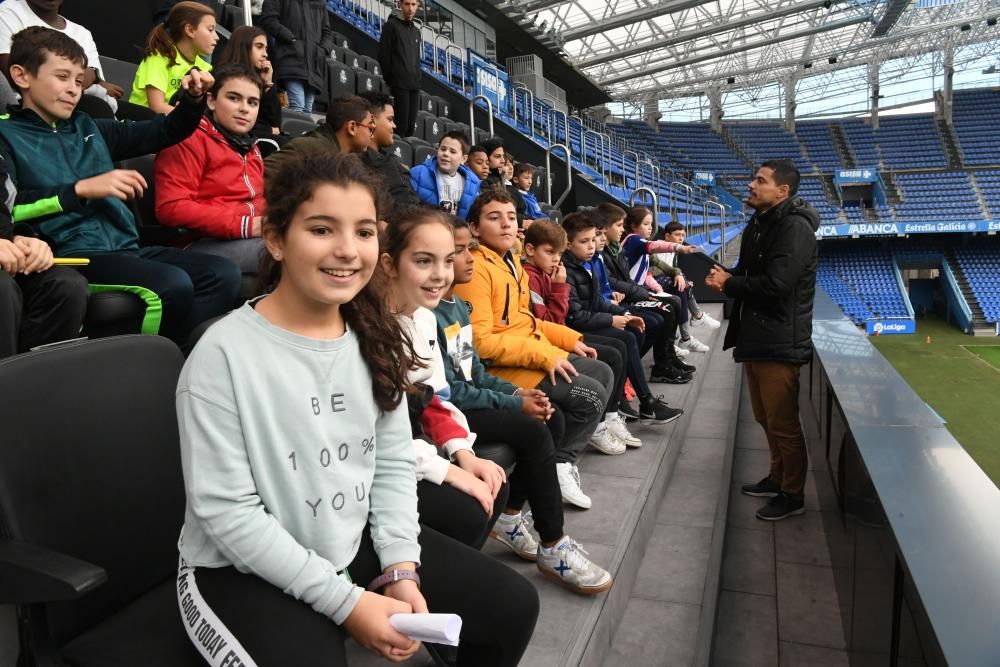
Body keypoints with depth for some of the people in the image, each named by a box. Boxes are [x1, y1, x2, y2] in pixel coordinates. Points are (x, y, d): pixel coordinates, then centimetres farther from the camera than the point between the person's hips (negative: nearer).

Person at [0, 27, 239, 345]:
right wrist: (82, 189, -16)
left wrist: (192, 99, 10)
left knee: (224, 274, -16)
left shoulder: (86, 127, 23)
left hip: (126, 248, 6)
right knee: (172, 284, -31)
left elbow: (163, 133, 29)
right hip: (68, 254, -6)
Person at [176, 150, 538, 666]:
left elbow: (394, 464, 2)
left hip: (358, 544, 5)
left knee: (513, 606, 3)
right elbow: (227, 511, -19)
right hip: (246, 572, -5)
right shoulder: (224, 353, -19)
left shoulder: (374, 338, 0)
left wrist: (402, 570, -9)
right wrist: (346, 602, -19)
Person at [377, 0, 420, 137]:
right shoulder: (391, 25, -1)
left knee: (411, 125, 4)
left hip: (415, 84, 6)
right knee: (401, 123, -11)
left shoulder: (416, 31, 20)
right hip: (399, 83, -6)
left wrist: (417, 79, 12)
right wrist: (390, 80, -7)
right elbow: (383, 55, -6)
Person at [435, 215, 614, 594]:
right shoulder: (428, 315, -18)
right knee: (533, 431, -20)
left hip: (467, 402, 10)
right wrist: (513, 404, -17)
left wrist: (517, 392, -2)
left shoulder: (459, 306, 12)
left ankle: (511, 517, 10)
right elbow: (449, 392, -21)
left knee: (547, 415, 0)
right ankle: (553, 548, -7)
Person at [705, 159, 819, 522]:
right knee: (765, 417, 20)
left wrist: (728, 284, -12)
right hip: (756, 336, 10)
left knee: (782, 421, 0)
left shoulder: (795, 228, -17)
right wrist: (726, 277, -4)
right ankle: (777, 478, 36)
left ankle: (792, 494, 15)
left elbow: (775, 283, -26)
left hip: (780, 342, -10)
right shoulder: (759, 223, 15)